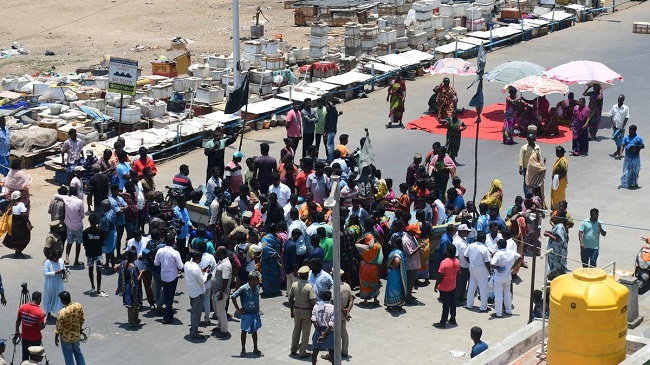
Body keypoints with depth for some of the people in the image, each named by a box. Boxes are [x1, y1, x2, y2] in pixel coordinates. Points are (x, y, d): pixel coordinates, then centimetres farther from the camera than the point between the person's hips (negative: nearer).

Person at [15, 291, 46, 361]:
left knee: (25, 356, 17)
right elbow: (41, 327, -20)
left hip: (24, 337, 4)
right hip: (35, 339, -4)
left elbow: (18, 321, 1)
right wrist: (44, 319, -3)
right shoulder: (39, 312, -24)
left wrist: (17, 331, 15)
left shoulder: (22, 307, -8)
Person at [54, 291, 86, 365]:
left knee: (68, 356, 13)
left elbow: (59, 328, -19)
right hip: (76, 335, 5)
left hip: (66, 337, -5)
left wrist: (56, 337, -3)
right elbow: (82, 319, 1)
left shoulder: (62, 312, -30)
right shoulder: (78, 306, -15)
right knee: (78, 352, 25)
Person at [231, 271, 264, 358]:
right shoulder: (244, 288, -21)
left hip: (255, 313, 5)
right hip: (247, 314, -5)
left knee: (254, 331, 16)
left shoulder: (257, 287, -3)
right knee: (244, 331, 9)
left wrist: (257, 309, 12)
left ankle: (255, 349, 27)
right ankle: (243, 350, 20)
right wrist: (238, 309, -13)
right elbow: (233, 296, -17)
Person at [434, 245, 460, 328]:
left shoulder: (444, 263, -25)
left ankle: (443, 322, 8)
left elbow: (440, 276, -21)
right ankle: (453, 319, 30)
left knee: (446, 305, 0)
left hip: (444, 288, -6)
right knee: (453, 303, 18)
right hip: (453, 286, 6)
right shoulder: (457, 262, -5)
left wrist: (436, 286, -9)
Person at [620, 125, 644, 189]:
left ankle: (635, 184, 13)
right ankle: (626, 183, 19)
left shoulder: (638, 138, -4)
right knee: (626, 171, 8)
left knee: (634, 171, 2)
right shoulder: (626, 137, 5)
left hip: (635, 158, -3)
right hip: (627, 158, 4)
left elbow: (643, 146, 0)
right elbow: (623, 145, -3)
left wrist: (637, 148, -19)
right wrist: (621, 151, -20)